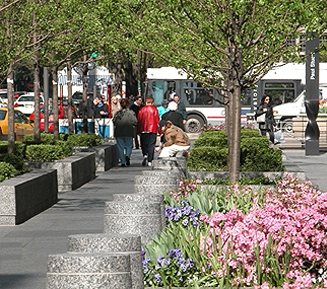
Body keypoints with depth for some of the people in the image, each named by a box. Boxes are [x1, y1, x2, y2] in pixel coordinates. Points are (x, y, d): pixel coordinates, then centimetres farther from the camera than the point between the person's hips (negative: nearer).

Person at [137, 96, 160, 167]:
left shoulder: (142, 110, 2)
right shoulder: (154, 109, -1)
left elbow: (139, 120, 4)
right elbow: (157, 120, -1)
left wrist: (138, 131, 11)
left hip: (143, 130, 1)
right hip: (153, 129, -1)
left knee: (144, 144, 13)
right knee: (151, 145, 1)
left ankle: (145, 155, -12)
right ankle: (149, 161, -4)